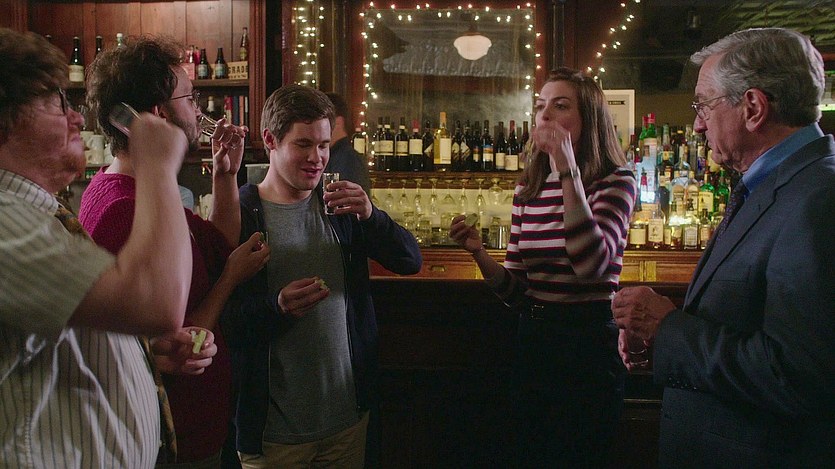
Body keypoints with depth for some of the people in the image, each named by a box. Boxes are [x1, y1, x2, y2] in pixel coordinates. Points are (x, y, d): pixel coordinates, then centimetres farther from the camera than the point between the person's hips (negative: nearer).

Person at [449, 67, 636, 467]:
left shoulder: (614, 181, -9)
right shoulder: (528, 189, 4)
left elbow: (592, 264, -28)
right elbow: (515, 291, 4)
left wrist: (569, 171, -27)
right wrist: (479, 254, -14)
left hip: (589, 344, -5)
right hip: (534, 340, 5)